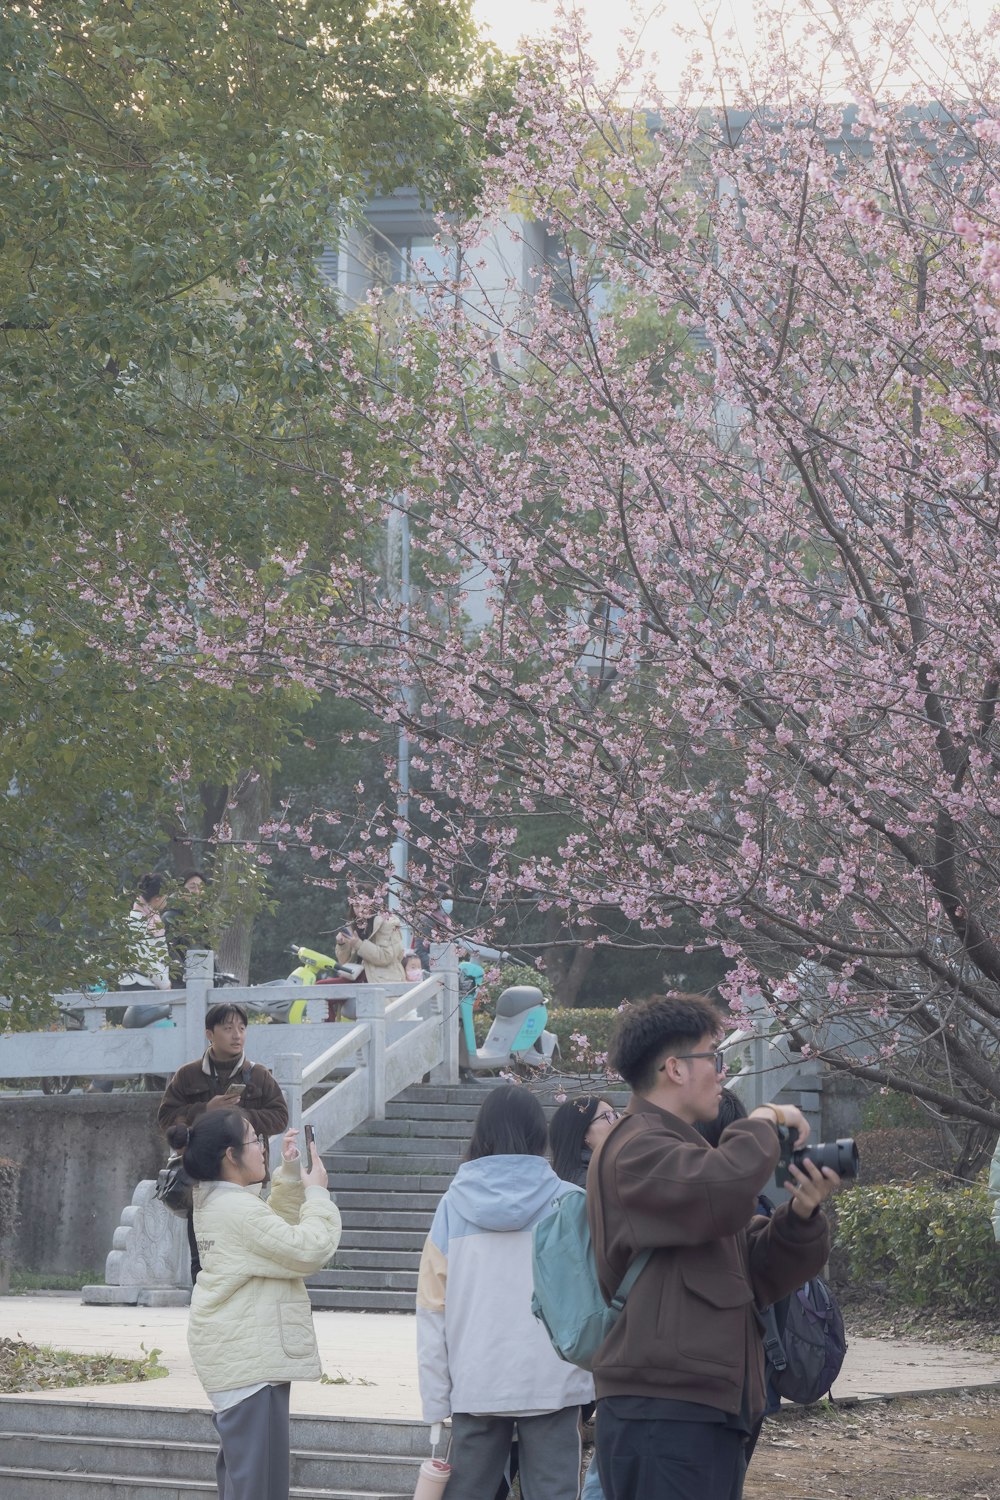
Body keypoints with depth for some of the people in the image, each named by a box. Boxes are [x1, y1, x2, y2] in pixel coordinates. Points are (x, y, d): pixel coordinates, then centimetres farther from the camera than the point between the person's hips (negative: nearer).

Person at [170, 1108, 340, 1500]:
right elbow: (309, 1248, -22)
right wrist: (317, 1192, -9)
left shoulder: (214, 1203, 11)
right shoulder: (240, 1210, -21)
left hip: (235, 1357, 11)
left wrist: (290, 1177, 11)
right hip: (249, 1362, -11)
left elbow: (277, 1227, 22)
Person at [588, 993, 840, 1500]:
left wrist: (801, 1215, 0)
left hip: (713, 1415, 10)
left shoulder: (686, 1149, 24)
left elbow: (760, 1276, 19)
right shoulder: (635, 1148, -8)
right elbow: (723, 1190, -29)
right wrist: (764, 1122, -9)